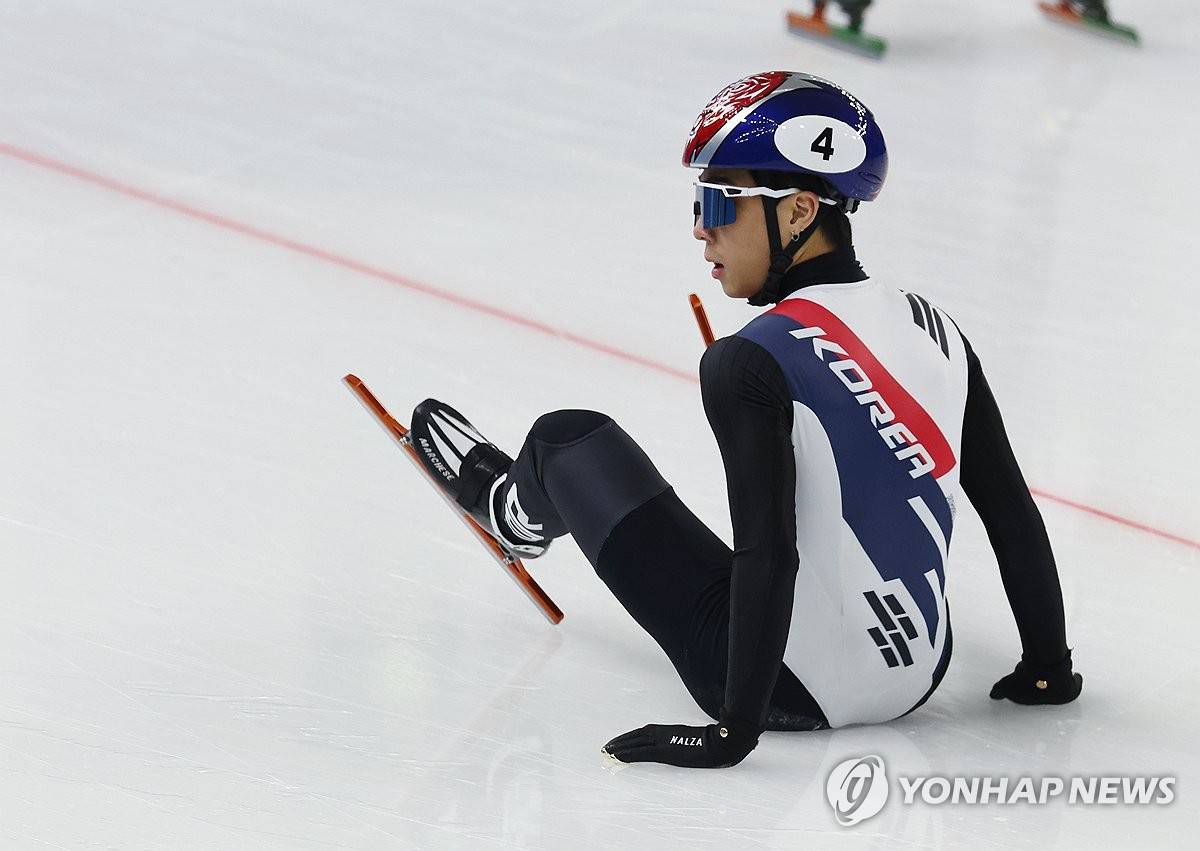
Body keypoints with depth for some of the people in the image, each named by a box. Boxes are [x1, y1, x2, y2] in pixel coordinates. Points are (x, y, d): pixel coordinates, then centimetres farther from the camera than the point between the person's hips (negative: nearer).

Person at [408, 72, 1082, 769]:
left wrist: (736, 729, -22)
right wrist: (1048, 668, 13)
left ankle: (517, 507, 47)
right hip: (921, 678, 6)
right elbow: (1014, 513, 3)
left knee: (569, 440, 12)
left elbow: (767, 552, -25)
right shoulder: (934, 329, -1)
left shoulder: (752, 364, -19)